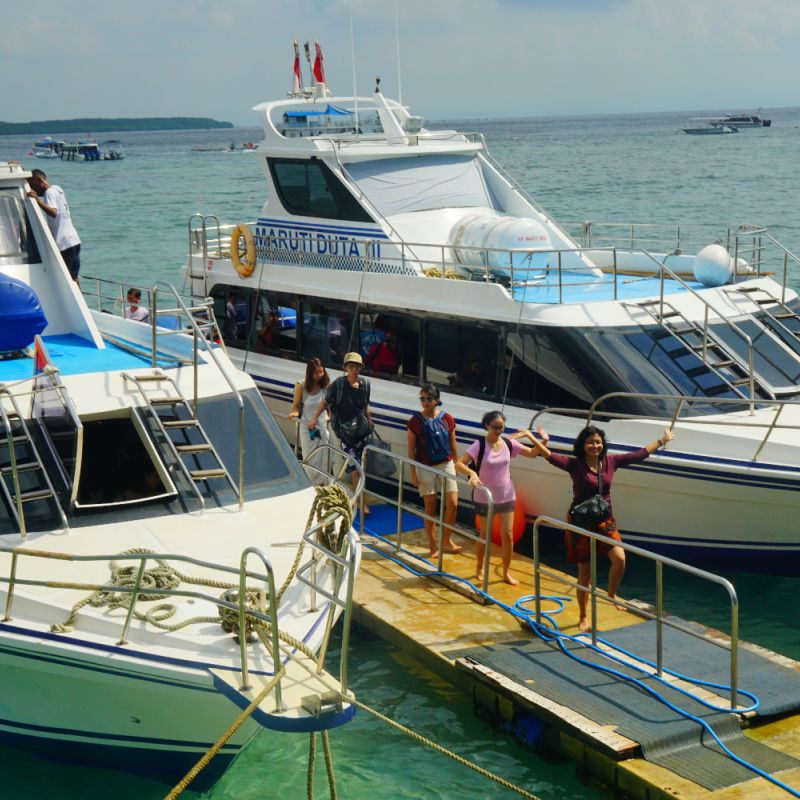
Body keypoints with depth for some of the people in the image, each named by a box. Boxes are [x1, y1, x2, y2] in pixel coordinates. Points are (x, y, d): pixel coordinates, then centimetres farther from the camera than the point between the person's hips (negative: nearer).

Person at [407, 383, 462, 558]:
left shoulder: (447, 419, -2)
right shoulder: (415, 421, -8)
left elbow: (453, 445, 8)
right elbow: (411, 448, -4)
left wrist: (456, 466, 11)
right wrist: (413, 473, -6)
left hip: (446, 464, 2)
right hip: (425, 467, -2)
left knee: (453, 504, -2)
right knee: (430, 506, 3)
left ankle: (447, 539, 19)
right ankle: (432, 544, 17)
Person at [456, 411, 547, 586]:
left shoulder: (509, 443, -2)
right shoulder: (479, 446, -14)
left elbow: (532, 453, 7)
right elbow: (459, 464, -22)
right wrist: (472, 473, -40)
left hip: (507, 497, 3)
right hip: (484, 497, -3)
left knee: (508, 535, 2)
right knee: (484, 535, 10)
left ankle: (506, 572, 17)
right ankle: (479, 568, 32)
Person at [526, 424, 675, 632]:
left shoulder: (610, 462, 2)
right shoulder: (575, 465, -10)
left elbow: (639, 454, 11)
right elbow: (551, 457, -25)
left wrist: (662, 440, 16)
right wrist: (538, 442, -43)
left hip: (605, 519, 4)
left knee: (619, 558, -17)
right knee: (585, 572, 2)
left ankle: (611, 595, 13)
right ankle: (583, 616, 21)